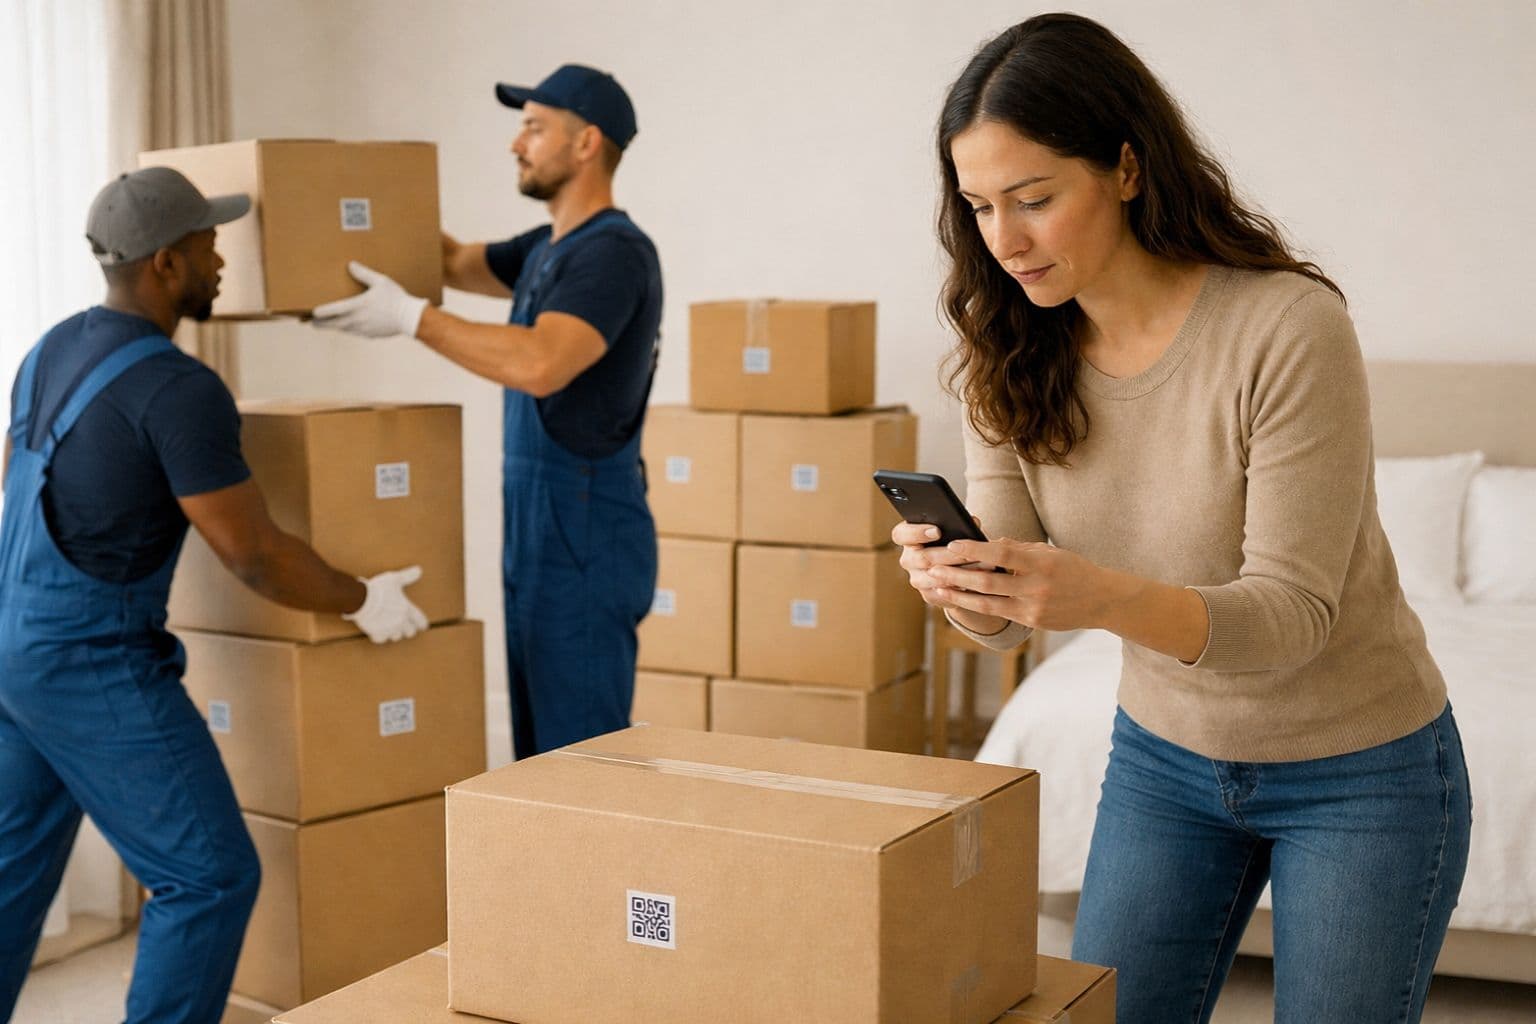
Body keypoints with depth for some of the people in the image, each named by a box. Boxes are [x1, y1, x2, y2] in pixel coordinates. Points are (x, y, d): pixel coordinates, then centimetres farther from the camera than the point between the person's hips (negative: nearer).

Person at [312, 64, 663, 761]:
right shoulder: (549, 250, 15)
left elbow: (537, 366, -32)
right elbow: (454, 261, 28)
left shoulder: (615, 254, -17)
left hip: (585, 539, -10)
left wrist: (409, 316, -27)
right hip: (538, 533, 10)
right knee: (541, 749, 15)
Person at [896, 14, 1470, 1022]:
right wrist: (959, 582, -34)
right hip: (1165, 755, 5)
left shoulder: (1289, 326, -26)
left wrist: (1105, 598, -45)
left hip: (1358, 771, -4)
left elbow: (1293, 610, -26)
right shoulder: (1009, 354, -10)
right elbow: (1006, 613, -9)